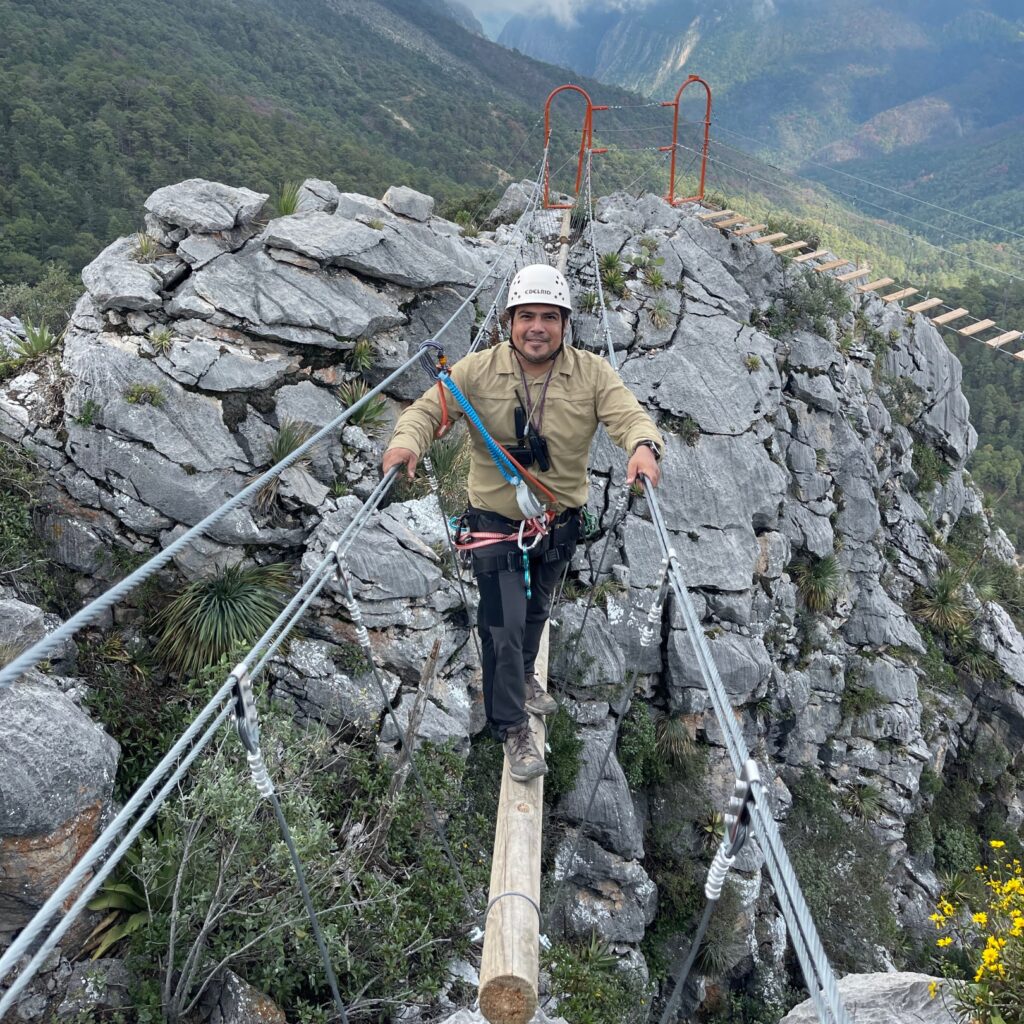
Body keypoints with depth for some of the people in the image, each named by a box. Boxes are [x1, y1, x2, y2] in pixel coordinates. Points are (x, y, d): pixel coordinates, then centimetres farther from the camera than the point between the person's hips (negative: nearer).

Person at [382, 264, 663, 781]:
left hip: (559, 524, 3)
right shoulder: (478, 370, -13)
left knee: (536, 612, 27)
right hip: (496, 522, -3)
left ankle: (522, 678, 57)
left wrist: (644, 446, -46)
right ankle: (512, 728, 15)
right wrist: (407, 440, -37)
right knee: (503, 625, -6)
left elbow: (629, 415, -22)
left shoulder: (592, 373, -11)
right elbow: (429, 408, -14)